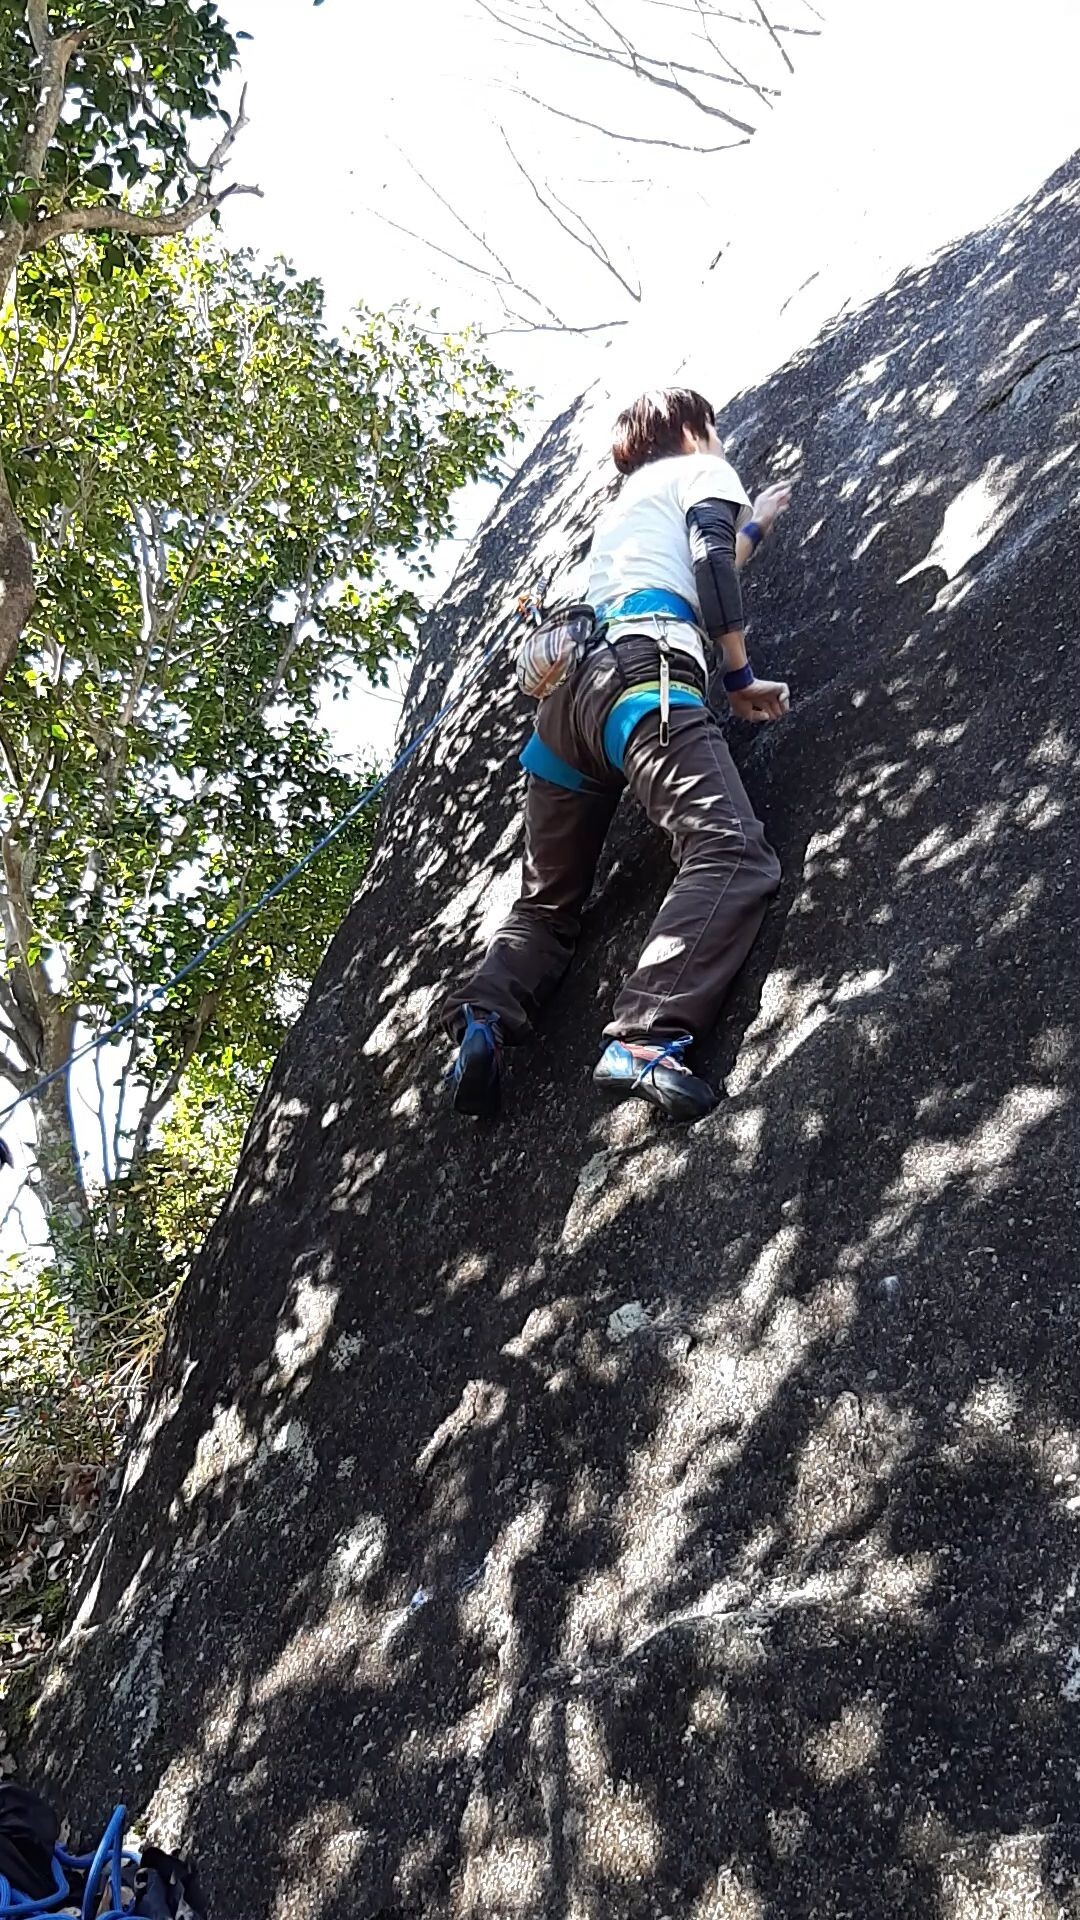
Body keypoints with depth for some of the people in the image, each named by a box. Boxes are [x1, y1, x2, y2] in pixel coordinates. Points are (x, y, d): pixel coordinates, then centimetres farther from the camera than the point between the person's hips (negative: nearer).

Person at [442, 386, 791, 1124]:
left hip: (566, 687, 8)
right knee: (735, 855, -23)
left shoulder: (626, 502, 41)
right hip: (642, 675, -7)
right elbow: (710, 565, 0)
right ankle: (645, 1040, -44)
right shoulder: (703, 468, 20)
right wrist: (742, 676, 4)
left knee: (550, 902, 16)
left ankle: (482, 1019, -12)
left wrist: (754, 526, 63)